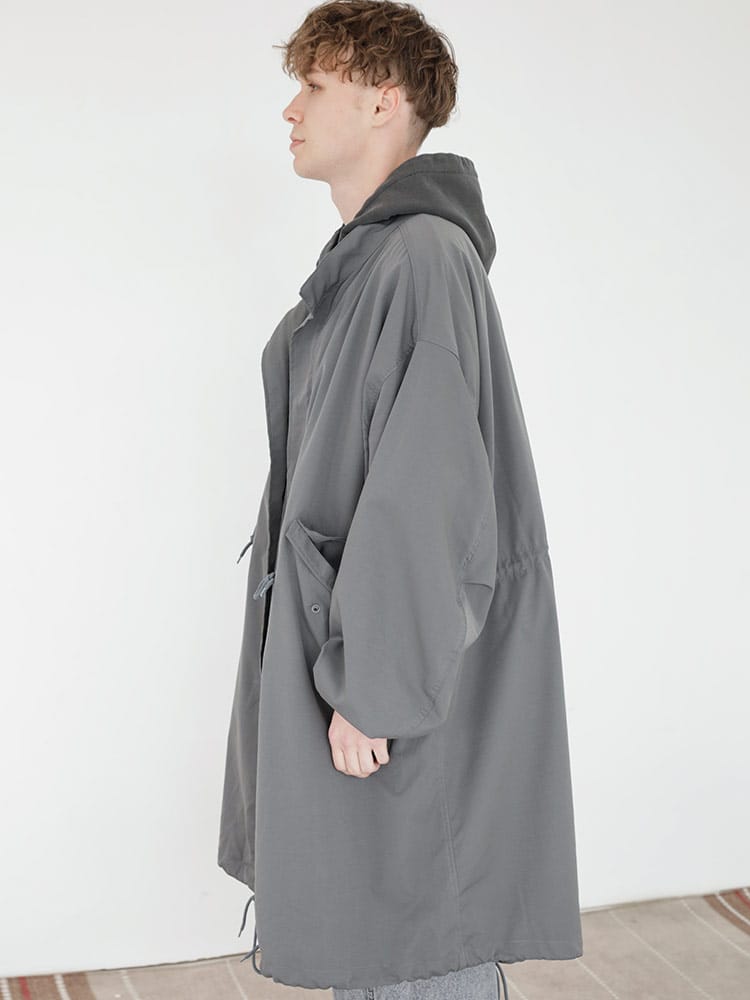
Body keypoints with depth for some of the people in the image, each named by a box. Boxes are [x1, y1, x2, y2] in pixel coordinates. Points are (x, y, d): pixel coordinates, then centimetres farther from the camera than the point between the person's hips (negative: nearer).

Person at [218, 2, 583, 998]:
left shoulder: (423, 255, -20)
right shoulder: (364, 255, 12)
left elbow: (423, 492, -25)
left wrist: (369, 688, -22)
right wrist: (341, 671, 18)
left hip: (401, 651, -10)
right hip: (334, 622, 10)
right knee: (356, 918, 21)